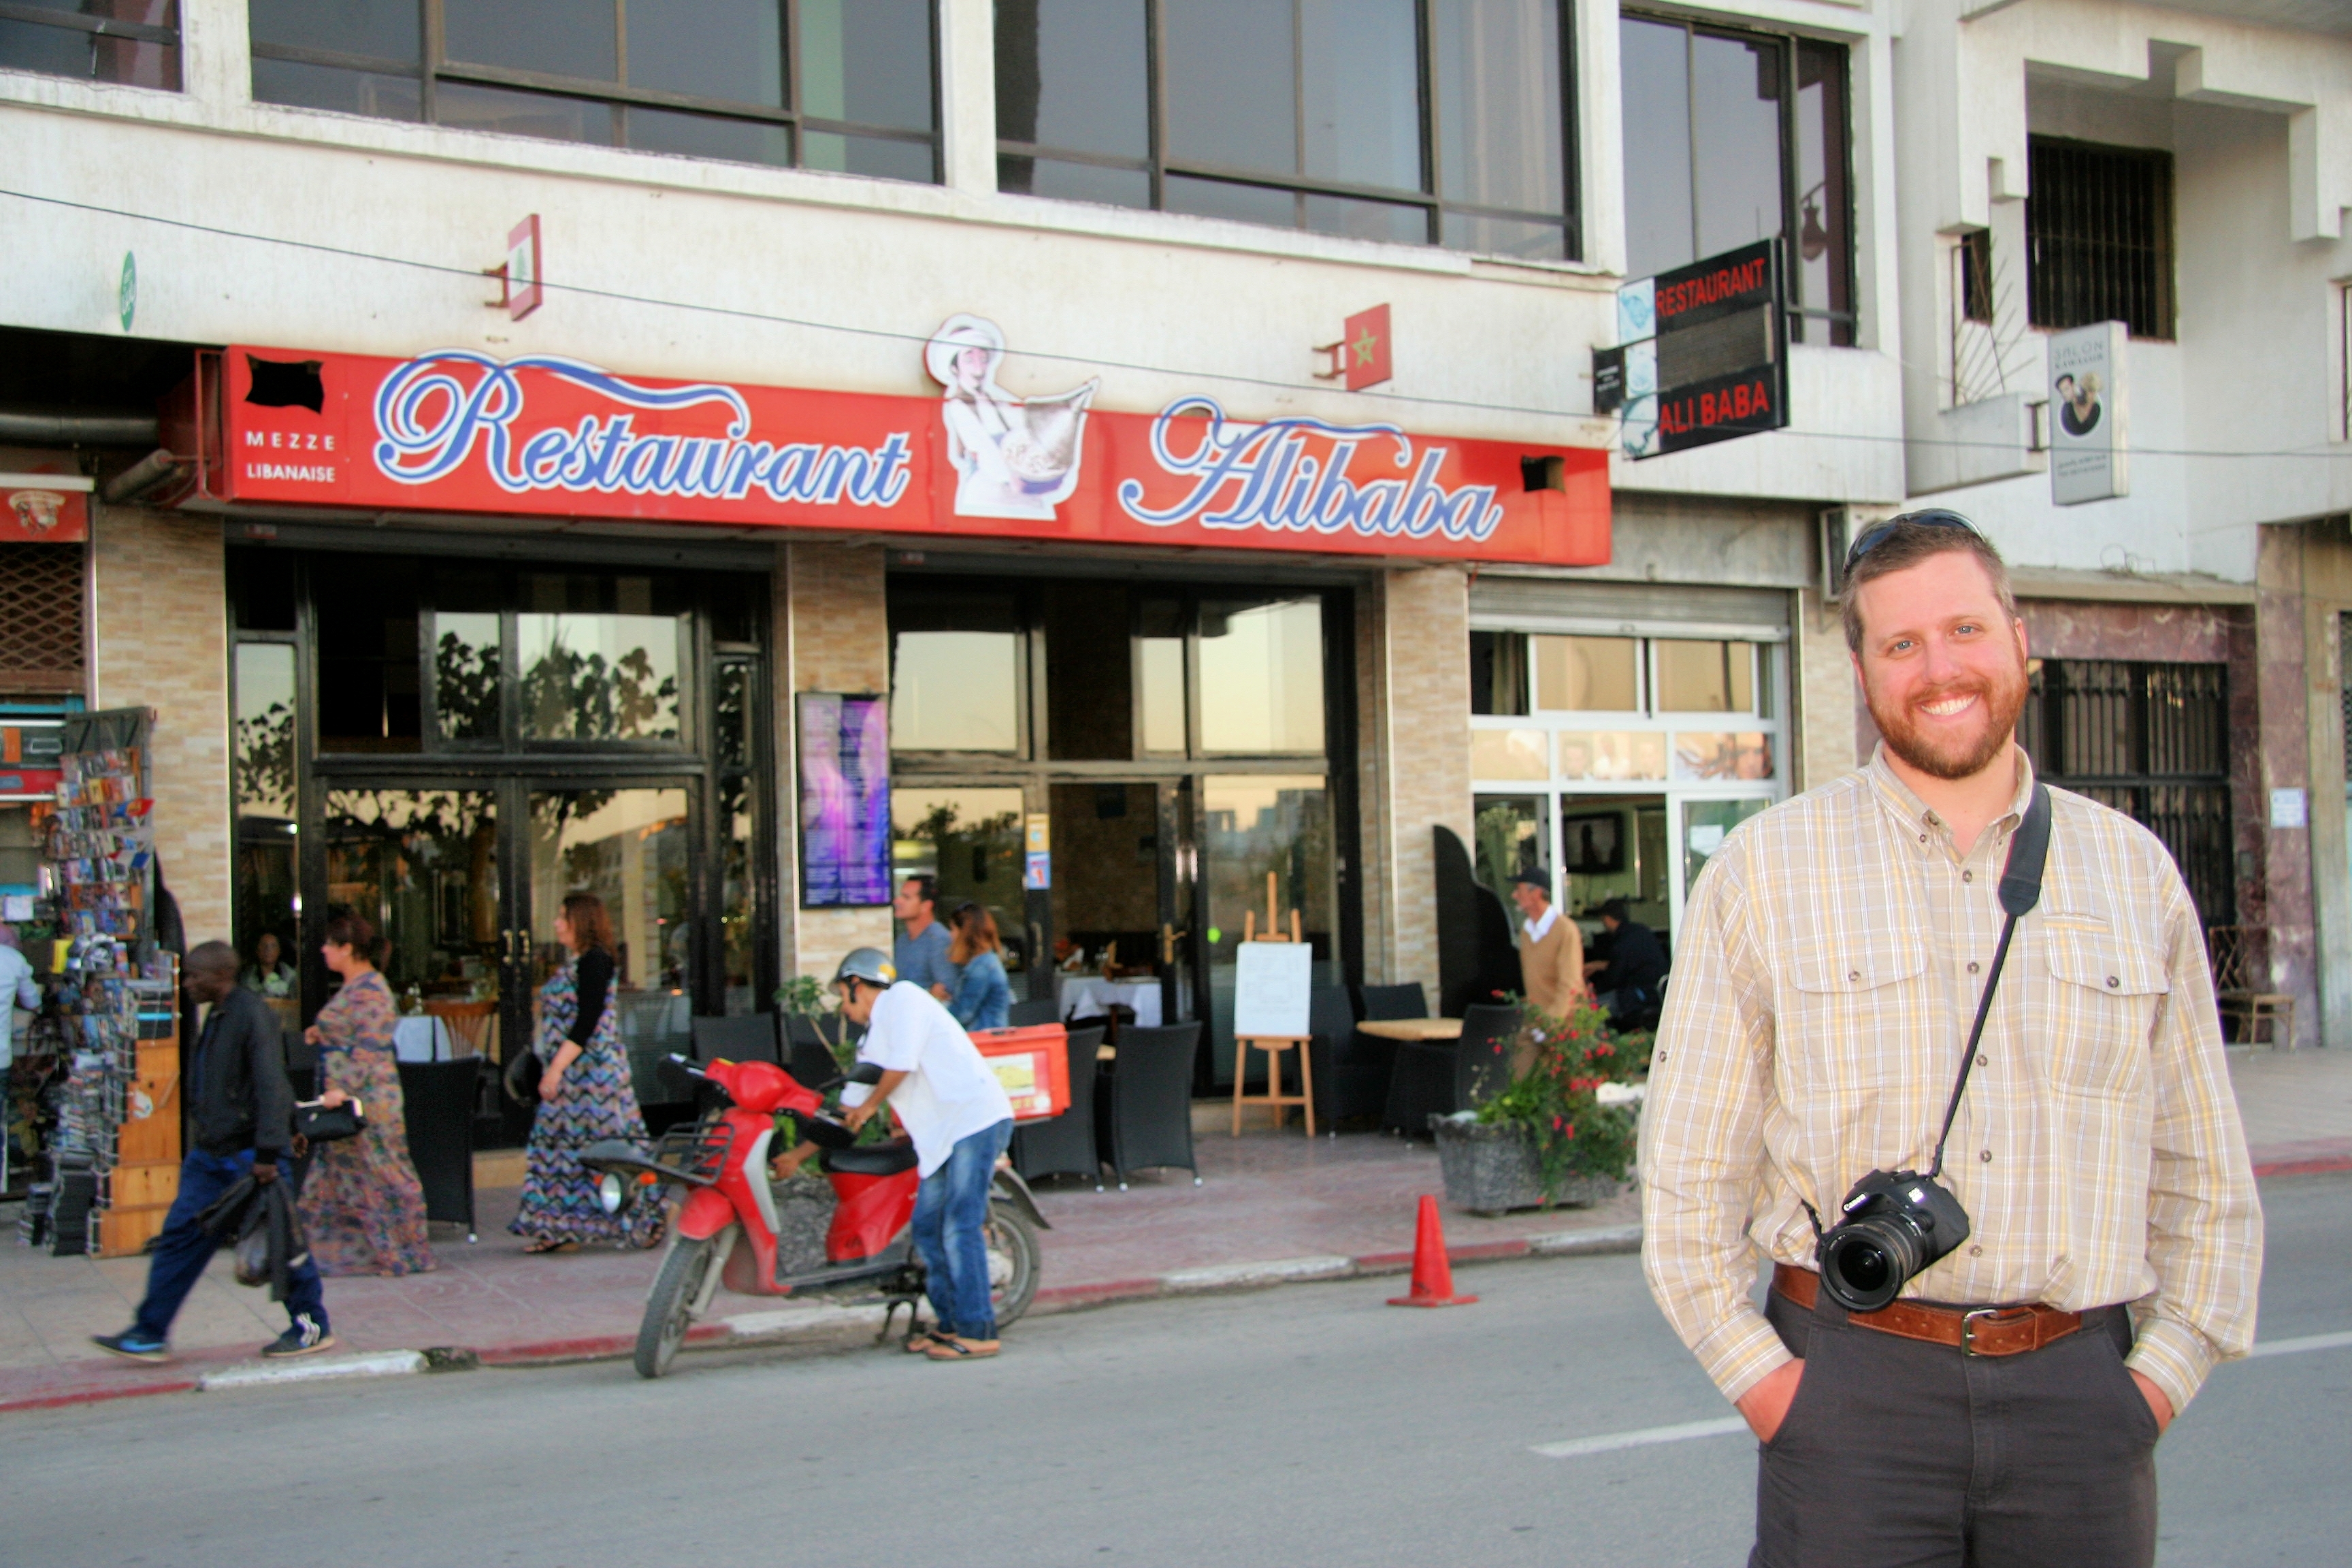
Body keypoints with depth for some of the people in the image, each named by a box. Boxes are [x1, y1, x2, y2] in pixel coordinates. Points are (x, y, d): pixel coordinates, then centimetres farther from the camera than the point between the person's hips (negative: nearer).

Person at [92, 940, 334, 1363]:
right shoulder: (217, 1017, 13)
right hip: (212, 1153, 9)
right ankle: (150, 1334, 12)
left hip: (247, 1154, -9)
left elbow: (270, 1086, -22)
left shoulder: (253, 1015, -16)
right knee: (180, 1236, 7)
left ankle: (313, 1327, 13)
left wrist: (268, 1153, -26)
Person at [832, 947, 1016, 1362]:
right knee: (928, 1230, 8)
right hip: (940, 1137, 9)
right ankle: (951, 1324, 16)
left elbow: (903, 1064, -11)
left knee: (960, 1227, -11)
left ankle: (977, 1333, -10)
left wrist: (869, 1105, 4)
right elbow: (848, 1111, 30)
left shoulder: (903, 997, 0)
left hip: (976, 1120, -9)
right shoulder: (872, 1040, 25)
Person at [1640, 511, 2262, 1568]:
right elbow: (1688, 1167, 1)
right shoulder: (1763, 871, 2)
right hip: (1852, 1381, -2)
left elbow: (2204, 1173, 14)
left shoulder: (2135, 872, 9)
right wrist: (1760, 1375, -6)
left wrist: (2166, 1369, 4)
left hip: (2076, 1390, 2)